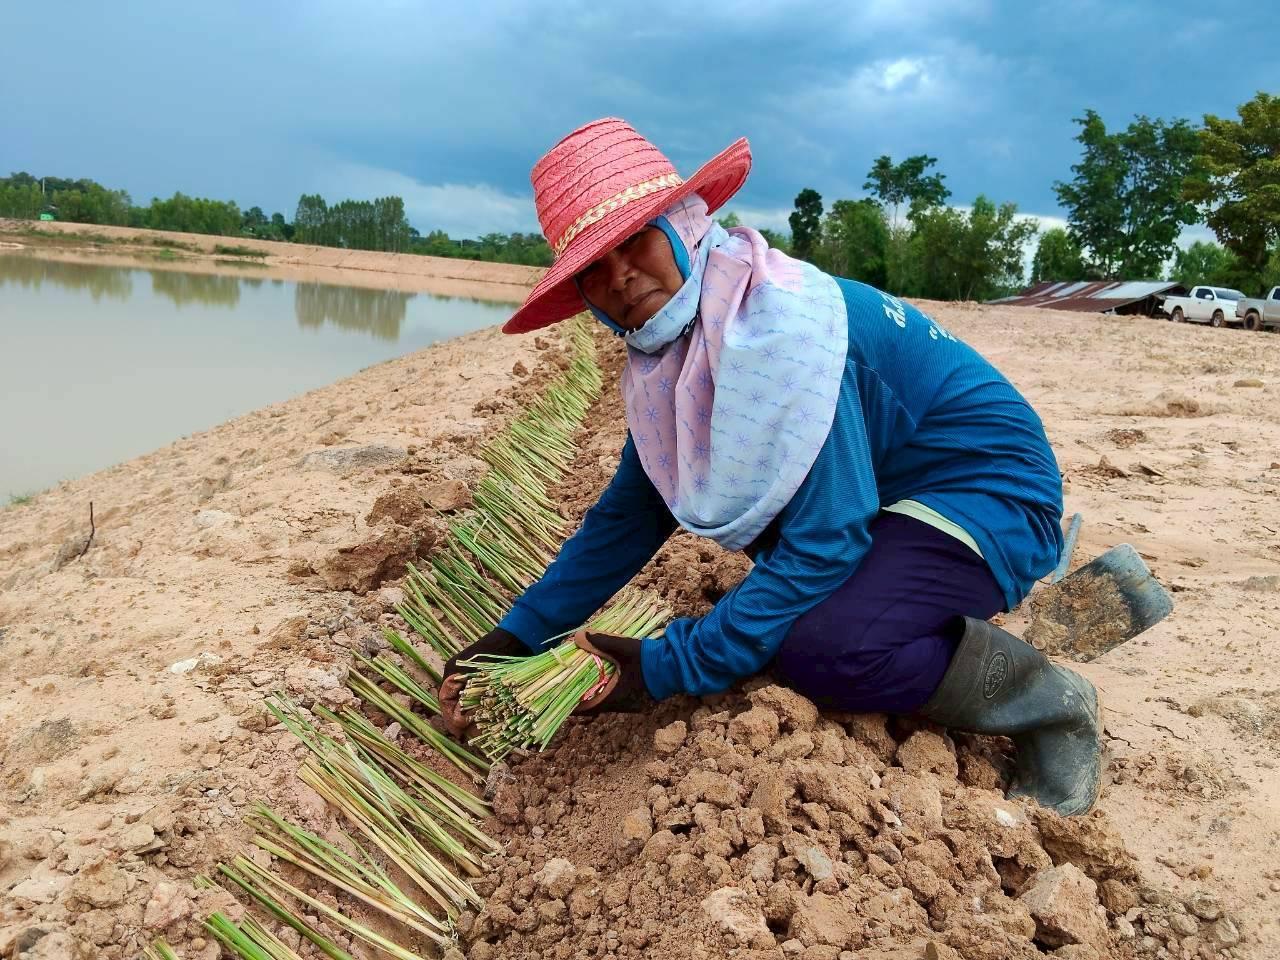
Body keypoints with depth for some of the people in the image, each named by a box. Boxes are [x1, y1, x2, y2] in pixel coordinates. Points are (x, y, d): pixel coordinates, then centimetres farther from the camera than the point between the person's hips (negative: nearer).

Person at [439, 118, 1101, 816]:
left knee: (819, 648, -32)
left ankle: (1050, 704, -5)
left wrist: (663, 668, -25)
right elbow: (631, 512, 4)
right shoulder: (668, 351, -1)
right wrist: (516, 635, -1)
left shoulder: (779, 320, -28)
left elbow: (824, 546, -29)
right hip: (890, 496, 9)